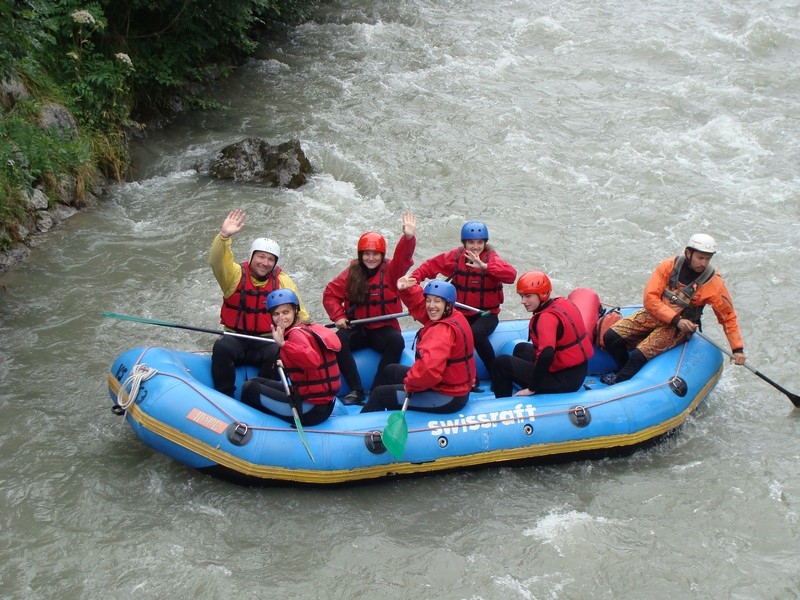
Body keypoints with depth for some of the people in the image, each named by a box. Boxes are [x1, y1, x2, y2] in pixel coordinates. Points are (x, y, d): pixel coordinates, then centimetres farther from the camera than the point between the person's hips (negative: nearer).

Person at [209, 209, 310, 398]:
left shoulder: (282, 281, 3)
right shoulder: (235, 274, -3)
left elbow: (296, 309, 2)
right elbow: (216, 261, -22)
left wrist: (304, 322, -20)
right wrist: (224, 235, -39)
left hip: (267, 342, 1)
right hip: (236, 339, 0)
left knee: (277, 354, -32)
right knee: (222, 347, -33)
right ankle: (224, 395, -20)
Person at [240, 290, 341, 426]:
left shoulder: (296, 333, -17)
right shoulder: (307, 328, 10)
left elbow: (313, 360, -37)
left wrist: (283, 344, -43)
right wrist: (287, 365, 19)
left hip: (310, 409, -10)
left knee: (249, 388, 1)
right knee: (256, 382, 23)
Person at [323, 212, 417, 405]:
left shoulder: (391, 270, -1)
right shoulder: (351, 273, 3)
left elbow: (403, 258, -21)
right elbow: (331, 294, 6)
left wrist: (408, 238, -41)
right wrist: (338, 316, -9)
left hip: (383, 328, -1)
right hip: (358, 329, 1)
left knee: (396, 341, -33)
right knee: (338, 339, -29)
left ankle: (377, 390, -26)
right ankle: (356, 390, -27)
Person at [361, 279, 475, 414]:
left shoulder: (444, 330, -28)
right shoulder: (451, 317, 0)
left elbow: (429, 366, -42)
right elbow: (417, 302, 7)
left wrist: (410, 384, -23)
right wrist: (407, 289, -15)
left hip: (447, 398, -10)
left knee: (380, 394, 5)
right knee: (391, 371, 29)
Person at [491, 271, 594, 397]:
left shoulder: (547, 317, -23)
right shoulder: (563, 303, 3)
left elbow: (546, 354, -35)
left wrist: (532, 388, -24)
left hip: (564, 380, -10)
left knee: (502, 363, -3)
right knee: (521, 349, 29)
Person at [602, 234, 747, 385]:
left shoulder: (713, 283, -12)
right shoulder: (669, 265, -9)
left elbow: (728, 316, -3)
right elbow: (650, 298, -12)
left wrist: (737, 348, -11)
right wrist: (676, 320, -22)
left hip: (679, 328, -3)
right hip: (654, 314, 3)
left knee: (640, 355, -25)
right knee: (611, 337, -12)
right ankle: (628, 374, 10)